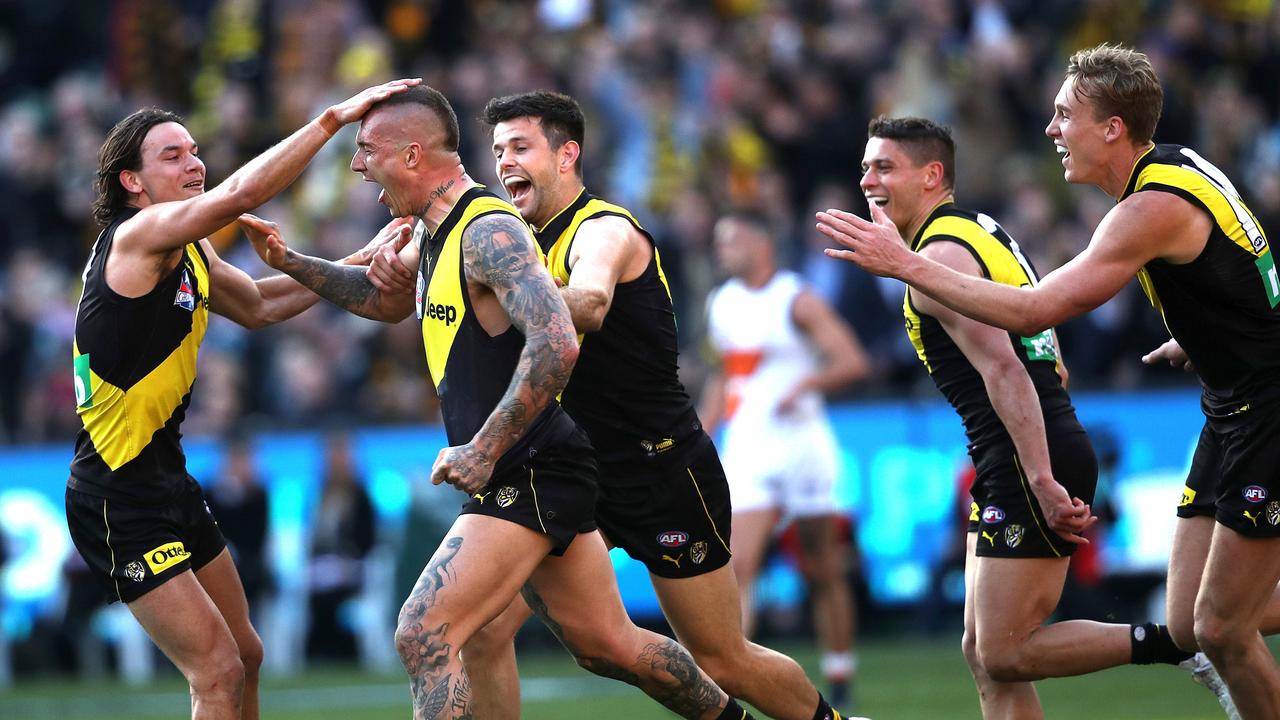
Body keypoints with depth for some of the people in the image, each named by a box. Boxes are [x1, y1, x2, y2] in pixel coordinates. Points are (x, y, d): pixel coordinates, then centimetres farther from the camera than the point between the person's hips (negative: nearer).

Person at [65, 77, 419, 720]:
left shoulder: (189, 252, 13)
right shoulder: (137, 235, -17)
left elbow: (257, 305, 27)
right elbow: (243, 192, -31)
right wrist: (334, 117, -29)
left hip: (167, 481, 10)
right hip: (120, 493, -10)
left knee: (244, 657, 16)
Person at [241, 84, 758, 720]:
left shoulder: (489, 232, -19)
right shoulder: (434, 232, 11)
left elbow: (556, 345, -31)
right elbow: (387, 301, 32)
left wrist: (484, 452, -28)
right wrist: (289, 263, 20)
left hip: (532, 476, -10)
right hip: (519, 475, 10)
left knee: (424, 637, -17)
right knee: (605, 645, 19)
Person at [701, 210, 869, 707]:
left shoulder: (797, 301, -6)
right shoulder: (719, 304, 12)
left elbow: (854, 363, -14)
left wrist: (805, 384, -29)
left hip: (802, 445, -4)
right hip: (746, 455, 4)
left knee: (822, 573, 5)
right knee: (738, 568, -12)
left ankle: (839, 681, 16)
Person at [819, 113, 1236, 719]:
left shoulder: (939, 256, -11)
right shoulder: (979, 232, 20)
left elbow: (1003, 368, -22)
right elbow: (1042, 363, 25)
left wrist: (1042, 481, -28)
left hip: (1028, 465, -10)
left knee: (1004, 654, -9)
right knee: (985, 654, 8)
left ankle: (1185, 645, -8)